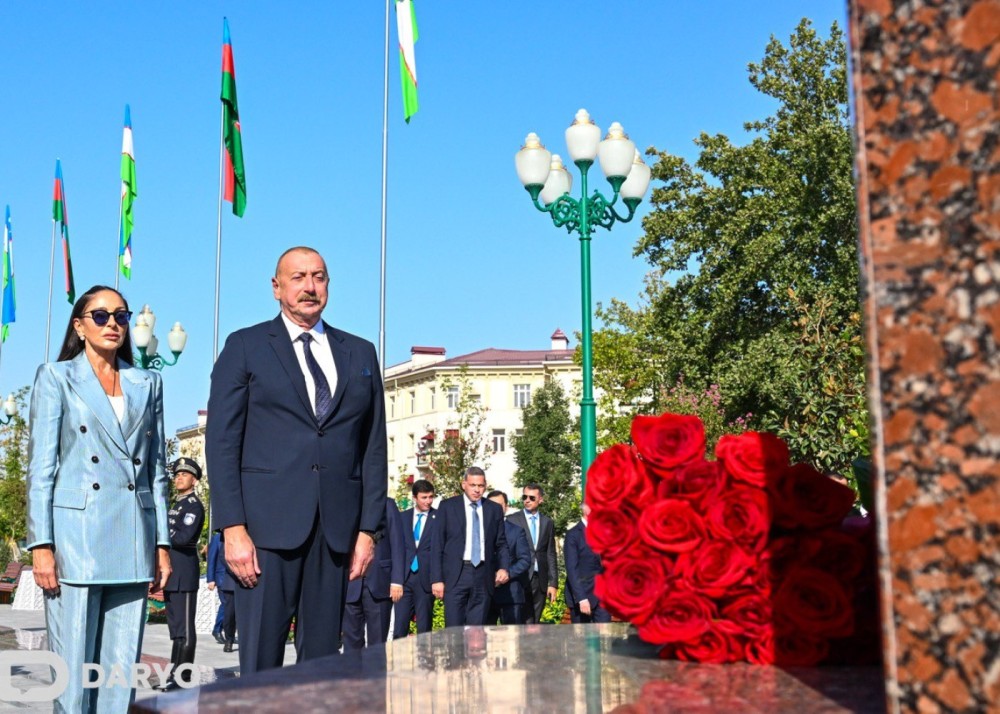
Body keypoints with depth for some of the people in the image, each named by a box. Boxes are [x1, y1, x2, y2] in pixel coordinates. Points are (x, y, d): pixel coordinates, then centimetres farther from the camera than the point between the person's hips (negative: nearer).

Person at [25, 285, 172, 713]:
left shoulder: (147, 384, 15)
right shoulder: (56, 377, 6)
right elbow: (40, 467, 0)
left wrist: (162, 544, 9)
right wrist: (41, 545, -8)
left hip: (133, 545, 3)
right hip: (76, 539, -3)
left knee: (123, 670, 4)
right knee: (74, 671, -2)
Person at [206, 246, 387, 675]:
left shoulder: (361, 353, 15)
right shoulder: (246, 347, 7)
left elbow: (374, 447, 12)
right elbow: (222, 442, 1)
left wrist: (369, 528, 5)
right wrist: (233, 528, -9)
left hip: (337, 528, 3)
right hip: (267, 525, -2)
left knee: (322, 662, 6)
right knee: (260, 662, -2)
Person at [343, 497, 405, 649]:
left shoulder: (387, 505, 7)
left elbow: (397, 544, 2)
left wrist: (396, 580, -7)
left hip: (379, 583, -2)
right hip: (351, 584, 2)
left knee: (377, 641, 0)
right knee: (351, 641, 2)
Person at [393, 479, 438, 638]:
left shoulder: (439, 518, 3)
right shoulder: (402, 517, 11)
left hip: (426, 578, -2)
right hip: (404, 577, 2)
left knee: (424, 628, 2)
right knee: (399, 626, 0)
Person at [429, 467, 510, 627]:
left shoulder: (495, 509, 11)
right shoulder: (447, 506, 4)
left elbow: (501, 544, 15)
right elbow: (437, 544, 2)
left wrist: (503, 568, -4)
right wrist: (436, 579, -5)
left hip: (483, 577, 2)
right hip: (456, 575, -2)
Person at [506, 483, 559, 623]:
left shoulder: (547, 522, 11)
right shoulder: (512, 520, 1)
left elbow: (551, 555, 11)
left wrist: (553, 583, 6)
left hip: (540, 580, 4)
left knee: (535, 622, 5)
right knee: (526, 623, -10)